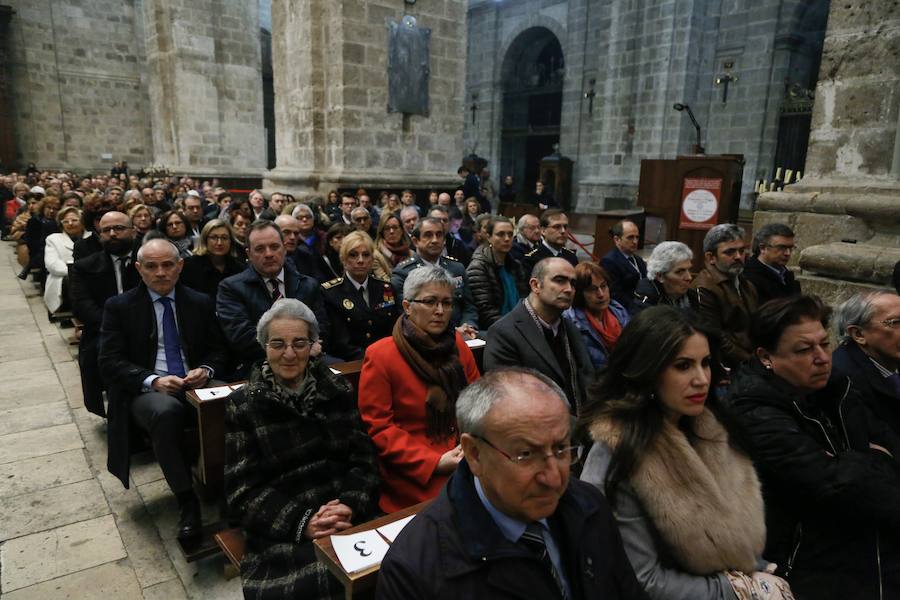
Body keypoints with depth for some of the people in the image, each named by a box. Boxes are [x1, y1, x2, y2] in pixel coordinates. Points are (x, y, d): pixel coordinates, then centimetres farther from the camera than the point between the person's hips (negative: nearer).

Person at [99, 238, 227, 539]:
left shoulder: (201, 303, 11)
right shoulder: (119, 307, 4)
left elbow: (218, 350, 13)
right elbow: (110, 362, -2)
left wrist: (206, 370, -10)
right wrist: (153, 381, -19)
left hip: (195, 386, 2)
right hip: (146, 391, -2)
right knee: (165, 411, -38)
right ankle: (187, 500, -22)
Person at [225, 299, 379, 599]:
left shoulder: (338, 389, 9)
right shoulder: (243, 405, 3)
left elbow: (364, 459, 6)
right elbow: (242, 490, -2)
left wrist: (351, 506, -13)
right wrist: (301, 522, -15)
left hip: (350, 519, 2)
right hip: (281, 533, -2)